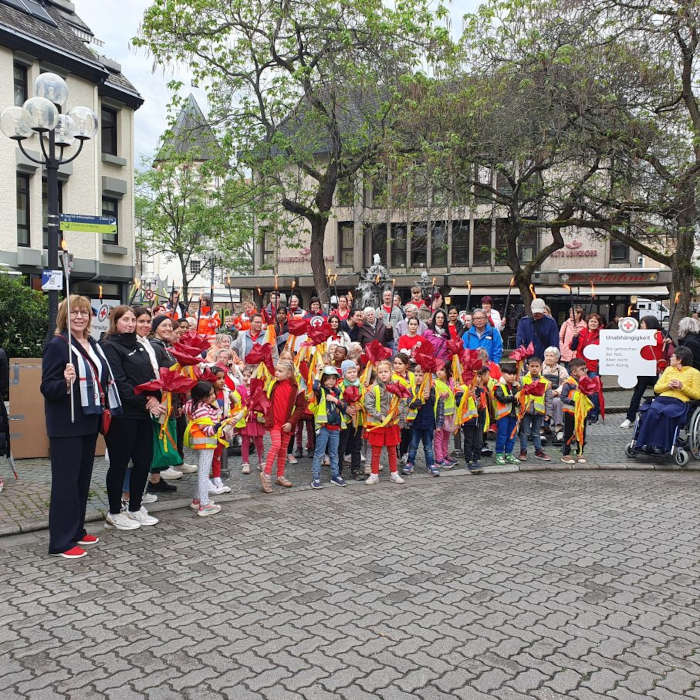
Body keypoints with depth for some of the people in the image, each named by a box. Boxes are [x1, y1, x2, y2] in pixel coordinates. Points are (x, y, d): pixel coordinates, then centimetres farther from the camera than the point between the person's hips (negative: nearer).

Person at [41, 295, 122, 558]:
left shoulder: (93, 345, 10)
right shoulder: (57, 345, -12)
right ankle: (61, 542, 8)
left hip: (89, 422, 8)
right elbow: (47, 388, -15)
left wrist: (105, 409, 15)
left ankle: (77, 531, 28)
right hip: (66, 426, -8)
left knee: (83, 478, 15)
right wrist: (65, 383, -33)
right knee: (66, 482, -1)